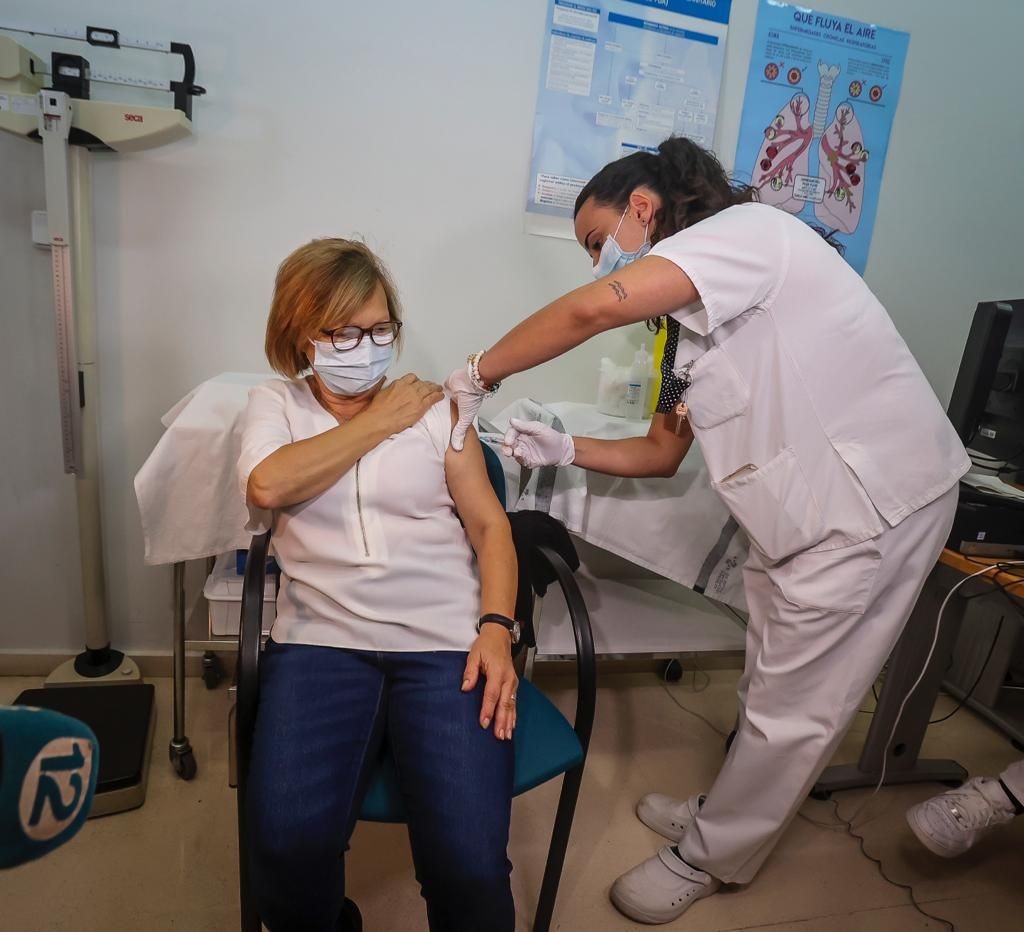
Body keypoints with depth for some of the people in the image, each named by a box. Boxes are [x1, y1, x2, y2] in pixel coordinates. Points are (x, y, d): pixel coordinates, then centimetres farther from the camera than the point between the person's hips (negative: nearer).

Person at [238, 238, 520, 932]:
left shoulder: (434, 406, 11)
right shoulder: (274, 405, 12)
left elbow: (489, 524, 8)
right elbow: (268, 487, -10)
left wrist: (496, 629, -8)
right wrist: (381, 420, -3)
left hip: (446, 643, 0)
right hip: (322, 641, 1)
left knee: (469, 865, -19)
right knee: (289, 846, -21)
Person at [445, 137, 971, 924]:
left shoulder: (746, 228, -16)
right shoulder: (692, 319, 10)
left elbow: (598, 307, -32)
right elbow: (661, 453, 12)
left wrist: (478, 375, -20)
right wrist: (562, 449, -1)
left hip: (876, 502, -8)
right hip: (802, 515, 8)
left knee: (791, 710, 7)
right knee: (770, 690, 20)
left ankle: (709, 858, 25)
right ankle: (733, 812, 40)